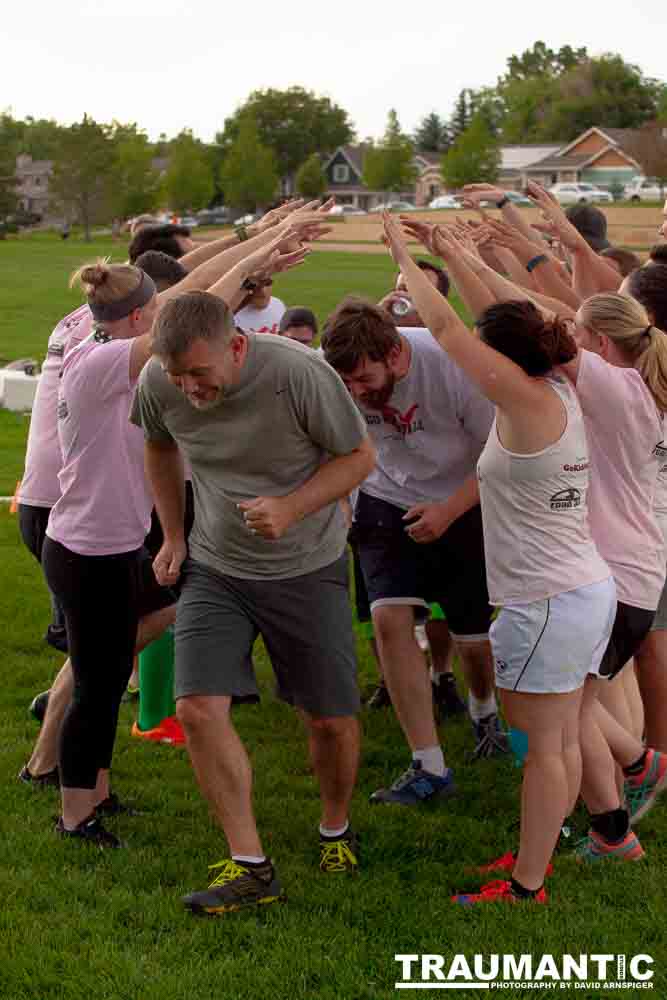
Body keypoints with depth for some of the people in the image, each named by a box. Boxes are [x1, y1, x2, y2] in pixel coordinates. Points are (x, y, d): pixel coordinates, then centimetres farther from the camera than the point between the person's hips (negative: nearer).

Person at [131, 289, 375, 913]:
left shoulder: (298, 374, -26)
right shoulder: (157, 384, -14)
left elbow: (359, 455, -12)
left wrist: (290, 508, -26)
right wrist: (172, 535, 8)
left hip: (307, 569, -2)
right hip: (214, 568, 3)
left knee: (330, 718, 3)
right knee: (198, 708, -12)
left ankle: (336, 830, 34)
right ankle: (250, 868, 0)